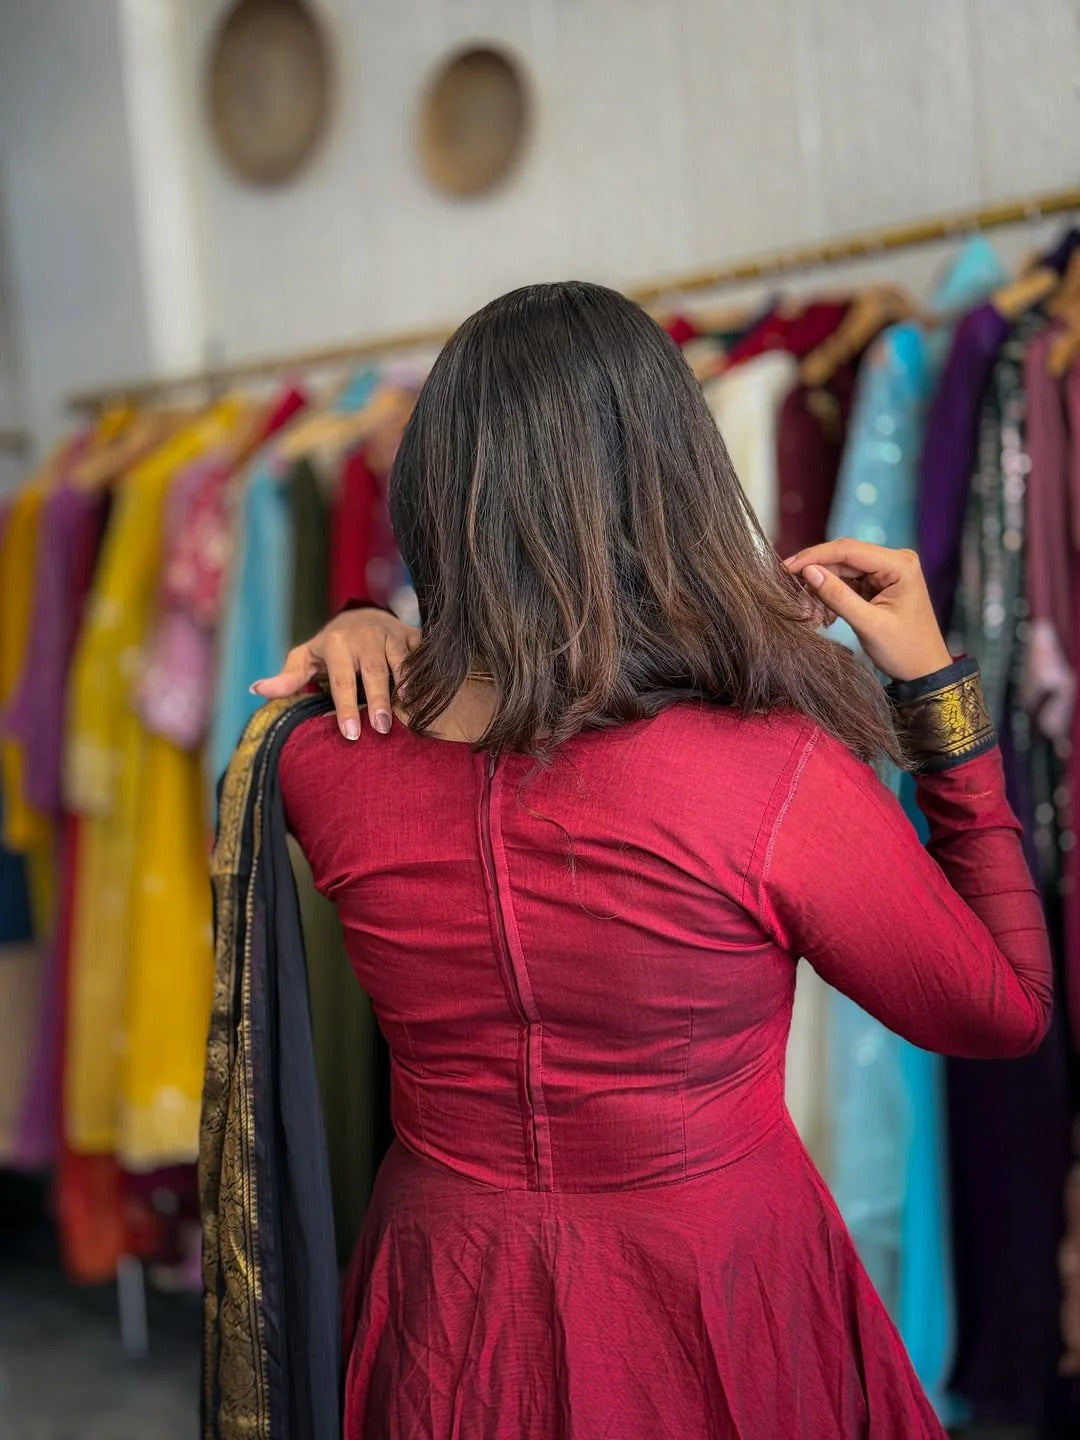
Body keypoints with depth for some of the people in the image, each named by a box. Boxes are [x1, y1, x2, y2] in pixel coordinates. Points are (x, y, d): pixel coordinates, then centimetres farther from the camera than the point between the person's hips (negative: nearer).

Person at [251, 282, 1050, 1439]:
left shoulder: (323, 767, -16)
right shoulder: (780, 780, -27)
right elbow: (1009, 1009, -9)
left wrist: (364, 633, -7)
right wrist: (939, 691, -9)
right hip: (709, 1320, -2)